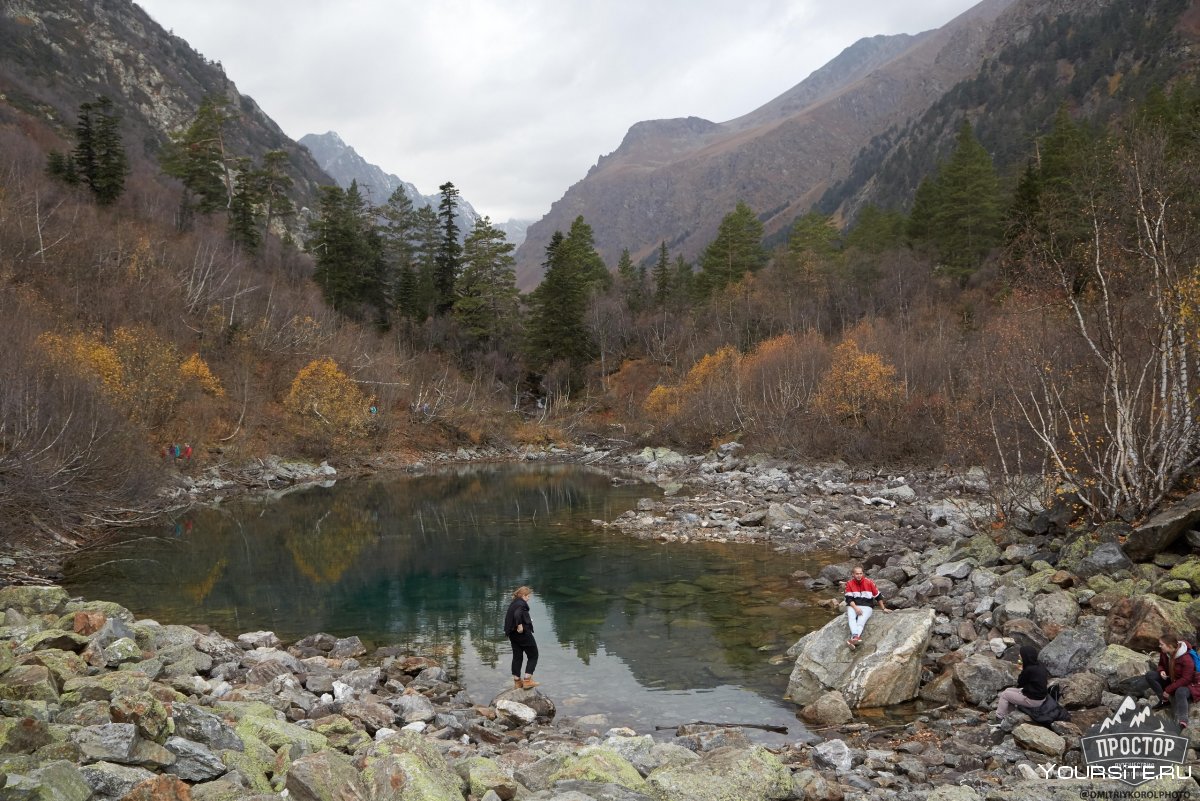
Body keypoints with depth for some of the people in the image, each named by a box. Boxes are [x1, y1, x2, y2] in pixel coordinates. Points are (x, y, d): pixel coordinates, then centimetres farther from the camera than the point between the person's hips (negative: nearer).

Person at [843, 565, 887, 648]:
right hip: (853, 606, 1)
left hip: (867, 606, -1)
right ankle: (856, 636, -53)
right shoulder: (849, 583, 1)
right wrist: (856, 608, -19)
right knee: (851, 617, -32)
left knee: (861, 620, -30)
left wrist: (883, 608, 14)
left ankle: (853, 639, -51)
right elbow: (849, 598, -4)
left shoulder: (869, 582, -1)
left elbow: (878, 596, 9)